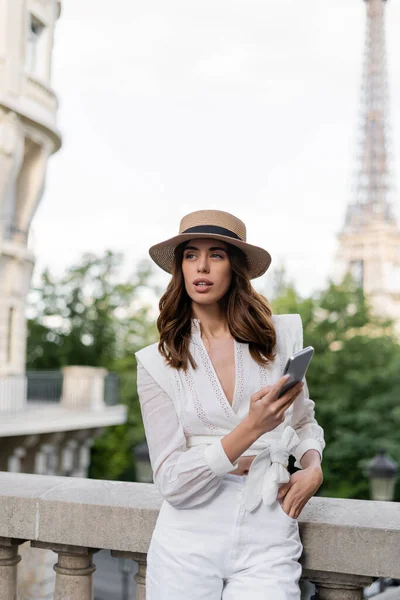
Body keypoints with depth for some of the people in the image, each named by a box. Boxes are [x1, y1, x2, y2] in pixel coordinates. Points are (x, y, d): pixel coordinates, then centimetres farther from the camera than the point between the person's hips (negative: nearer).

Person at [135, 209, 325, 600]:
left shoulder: (280, 335, 1)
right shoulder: (157, 362, -3)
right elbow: (170, 482, -10)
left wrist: (312, 468, -4)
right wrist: (250, 429, -22)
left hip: (266, 542, 0)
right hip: (188, 542, 0)